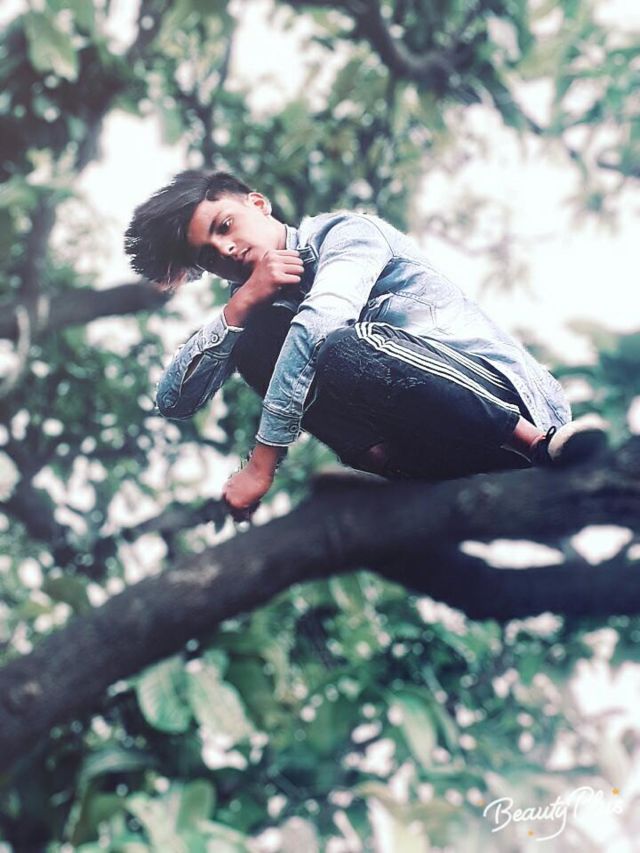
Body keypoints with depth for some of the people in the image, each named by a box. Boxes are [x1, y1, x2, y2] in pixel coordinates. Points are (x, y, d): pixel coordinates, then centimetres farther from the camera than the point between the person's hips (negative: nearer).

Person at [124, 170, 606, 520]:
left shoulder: (344, 233, -2)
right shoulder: (257, 308, 18)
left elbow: (316, 324, -22)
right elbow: (174, 400, 7)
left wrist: (262, 464, -26)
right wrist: (241, 303, -5)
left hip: (504, 396, -6)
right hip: (420, 451, 6)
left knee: (339, 348, -35)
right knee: (255, 340, -5)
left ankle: (538, 440, -25)